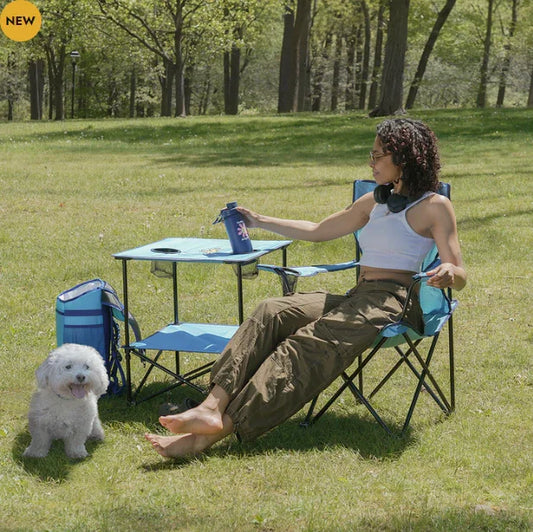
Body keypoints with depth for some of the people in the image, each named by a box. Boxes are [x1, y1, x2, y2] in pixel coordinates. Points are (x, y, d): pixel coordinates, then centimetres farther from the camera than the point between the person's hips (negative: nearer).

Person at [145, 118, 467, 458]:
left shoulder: (435, 206, 2)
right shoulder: (375, 201, 25)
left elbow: (460, 277, -5)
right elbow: (317, 231, 34)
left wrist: (449, 273, -30)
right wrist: (260, 222, 37)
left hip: (393, 303, -7)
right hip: (357, 299, 7)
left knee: (309, 344, -31)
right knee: (272, 313, -20)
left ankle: (221, 429, -45)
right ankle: (214, 407, -38)